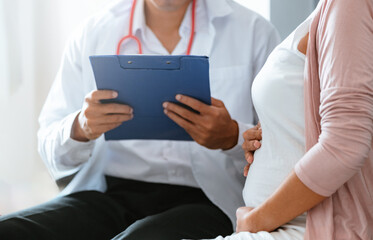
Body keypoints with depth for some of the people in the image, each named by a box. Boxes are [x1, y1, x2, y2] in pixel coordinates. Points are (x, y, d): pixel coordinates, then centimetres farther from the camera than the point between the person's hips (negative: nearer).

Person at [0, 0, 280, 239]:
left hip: (203, 201, -2)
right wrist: (79, 128, -14)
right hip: (107, 193, 3)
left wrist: (231, 137, -19)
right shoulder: (92, 34, 11)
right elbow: (52, 151, 10)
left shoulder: (254, 32, 5)